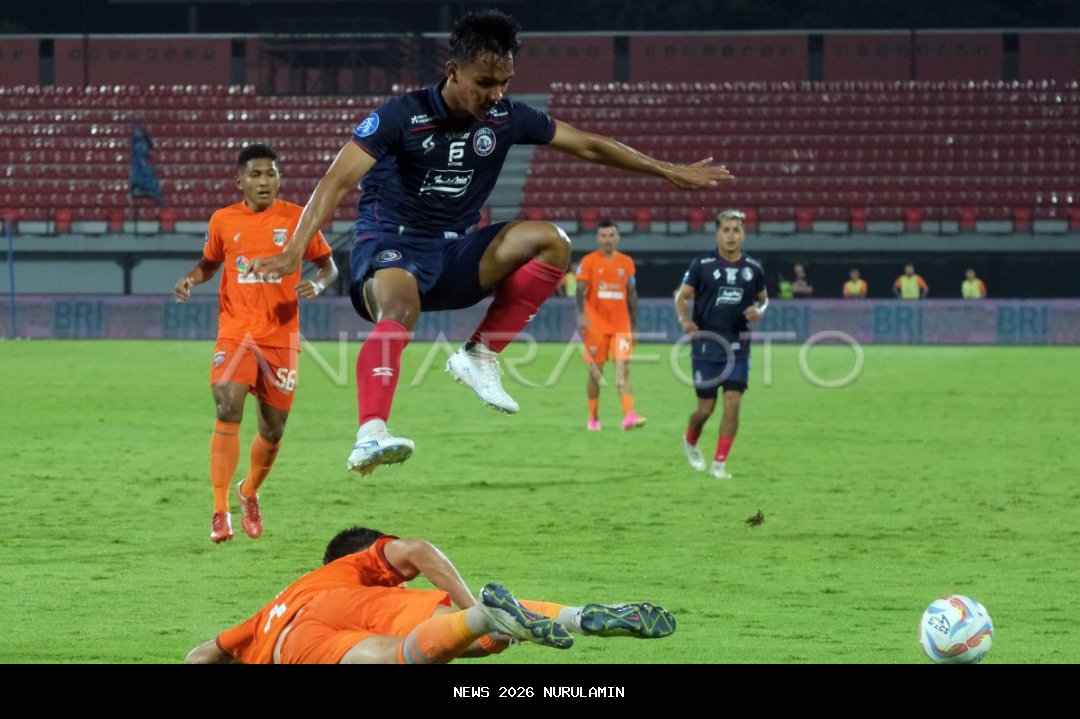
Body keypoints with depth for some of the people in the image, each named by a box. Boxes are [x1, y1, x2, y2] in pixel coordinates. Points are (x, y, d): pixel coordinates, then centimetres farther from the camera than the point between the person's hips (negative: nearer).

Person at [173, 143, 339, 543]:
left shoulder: (297, 218, -1)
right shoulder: (223, 221, 3)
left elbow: (328, 266, 7)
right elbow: (209, 262, 19)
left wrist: (318, 285, -15)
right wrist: (190, 280, -2)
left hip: (281, 338, 1)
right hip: (235, 333, -1)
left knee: (273, 428, 7)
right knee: (227, 408, -21)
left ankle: (250, 493, 38)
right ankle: (220, 512, -20)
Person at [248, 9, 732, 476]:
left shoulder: (506, 119, 0)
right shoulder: (402, 116, -15)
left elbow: (587, 146, 11)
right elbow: (338, 181, -23)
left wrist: (669, 172, 14)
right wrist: (296, 250, -36)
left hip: (452, 256, 6)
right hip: (390, 247, -6)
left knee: (551, 241, -15)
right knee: (401, 307, -40)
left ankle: (480, 356, -10)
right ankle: (370, 436, -57)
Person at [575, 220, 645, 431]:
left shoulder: (627, 263, 10)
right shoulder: (589, 261, 0)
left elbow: (632, 295, 16)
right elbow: (580, 289, -10)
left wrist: (634, 325, 15)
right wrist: (581, 313, -28)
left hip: (621, 325, 2)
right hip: (596, 325, -2)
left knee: (623, 369, -11)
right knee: (596, 372, 5)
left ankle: (628, 415, -21)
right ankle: (593, 417, 18)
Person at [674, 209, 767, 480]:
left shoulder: (753, 269, 3)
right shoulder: (702, 265, -5)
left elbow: (763, 299, 17)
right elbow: (682, 296, 0)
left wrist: (759, 311, -6)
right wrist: (685, 320, -19)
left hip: (737, 346, 2)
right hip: (706, 344, -2)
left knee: (732, 402, -10)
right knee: (706, 408, 2)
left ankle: (719, 463, -1)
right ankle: (690, 442, 35)